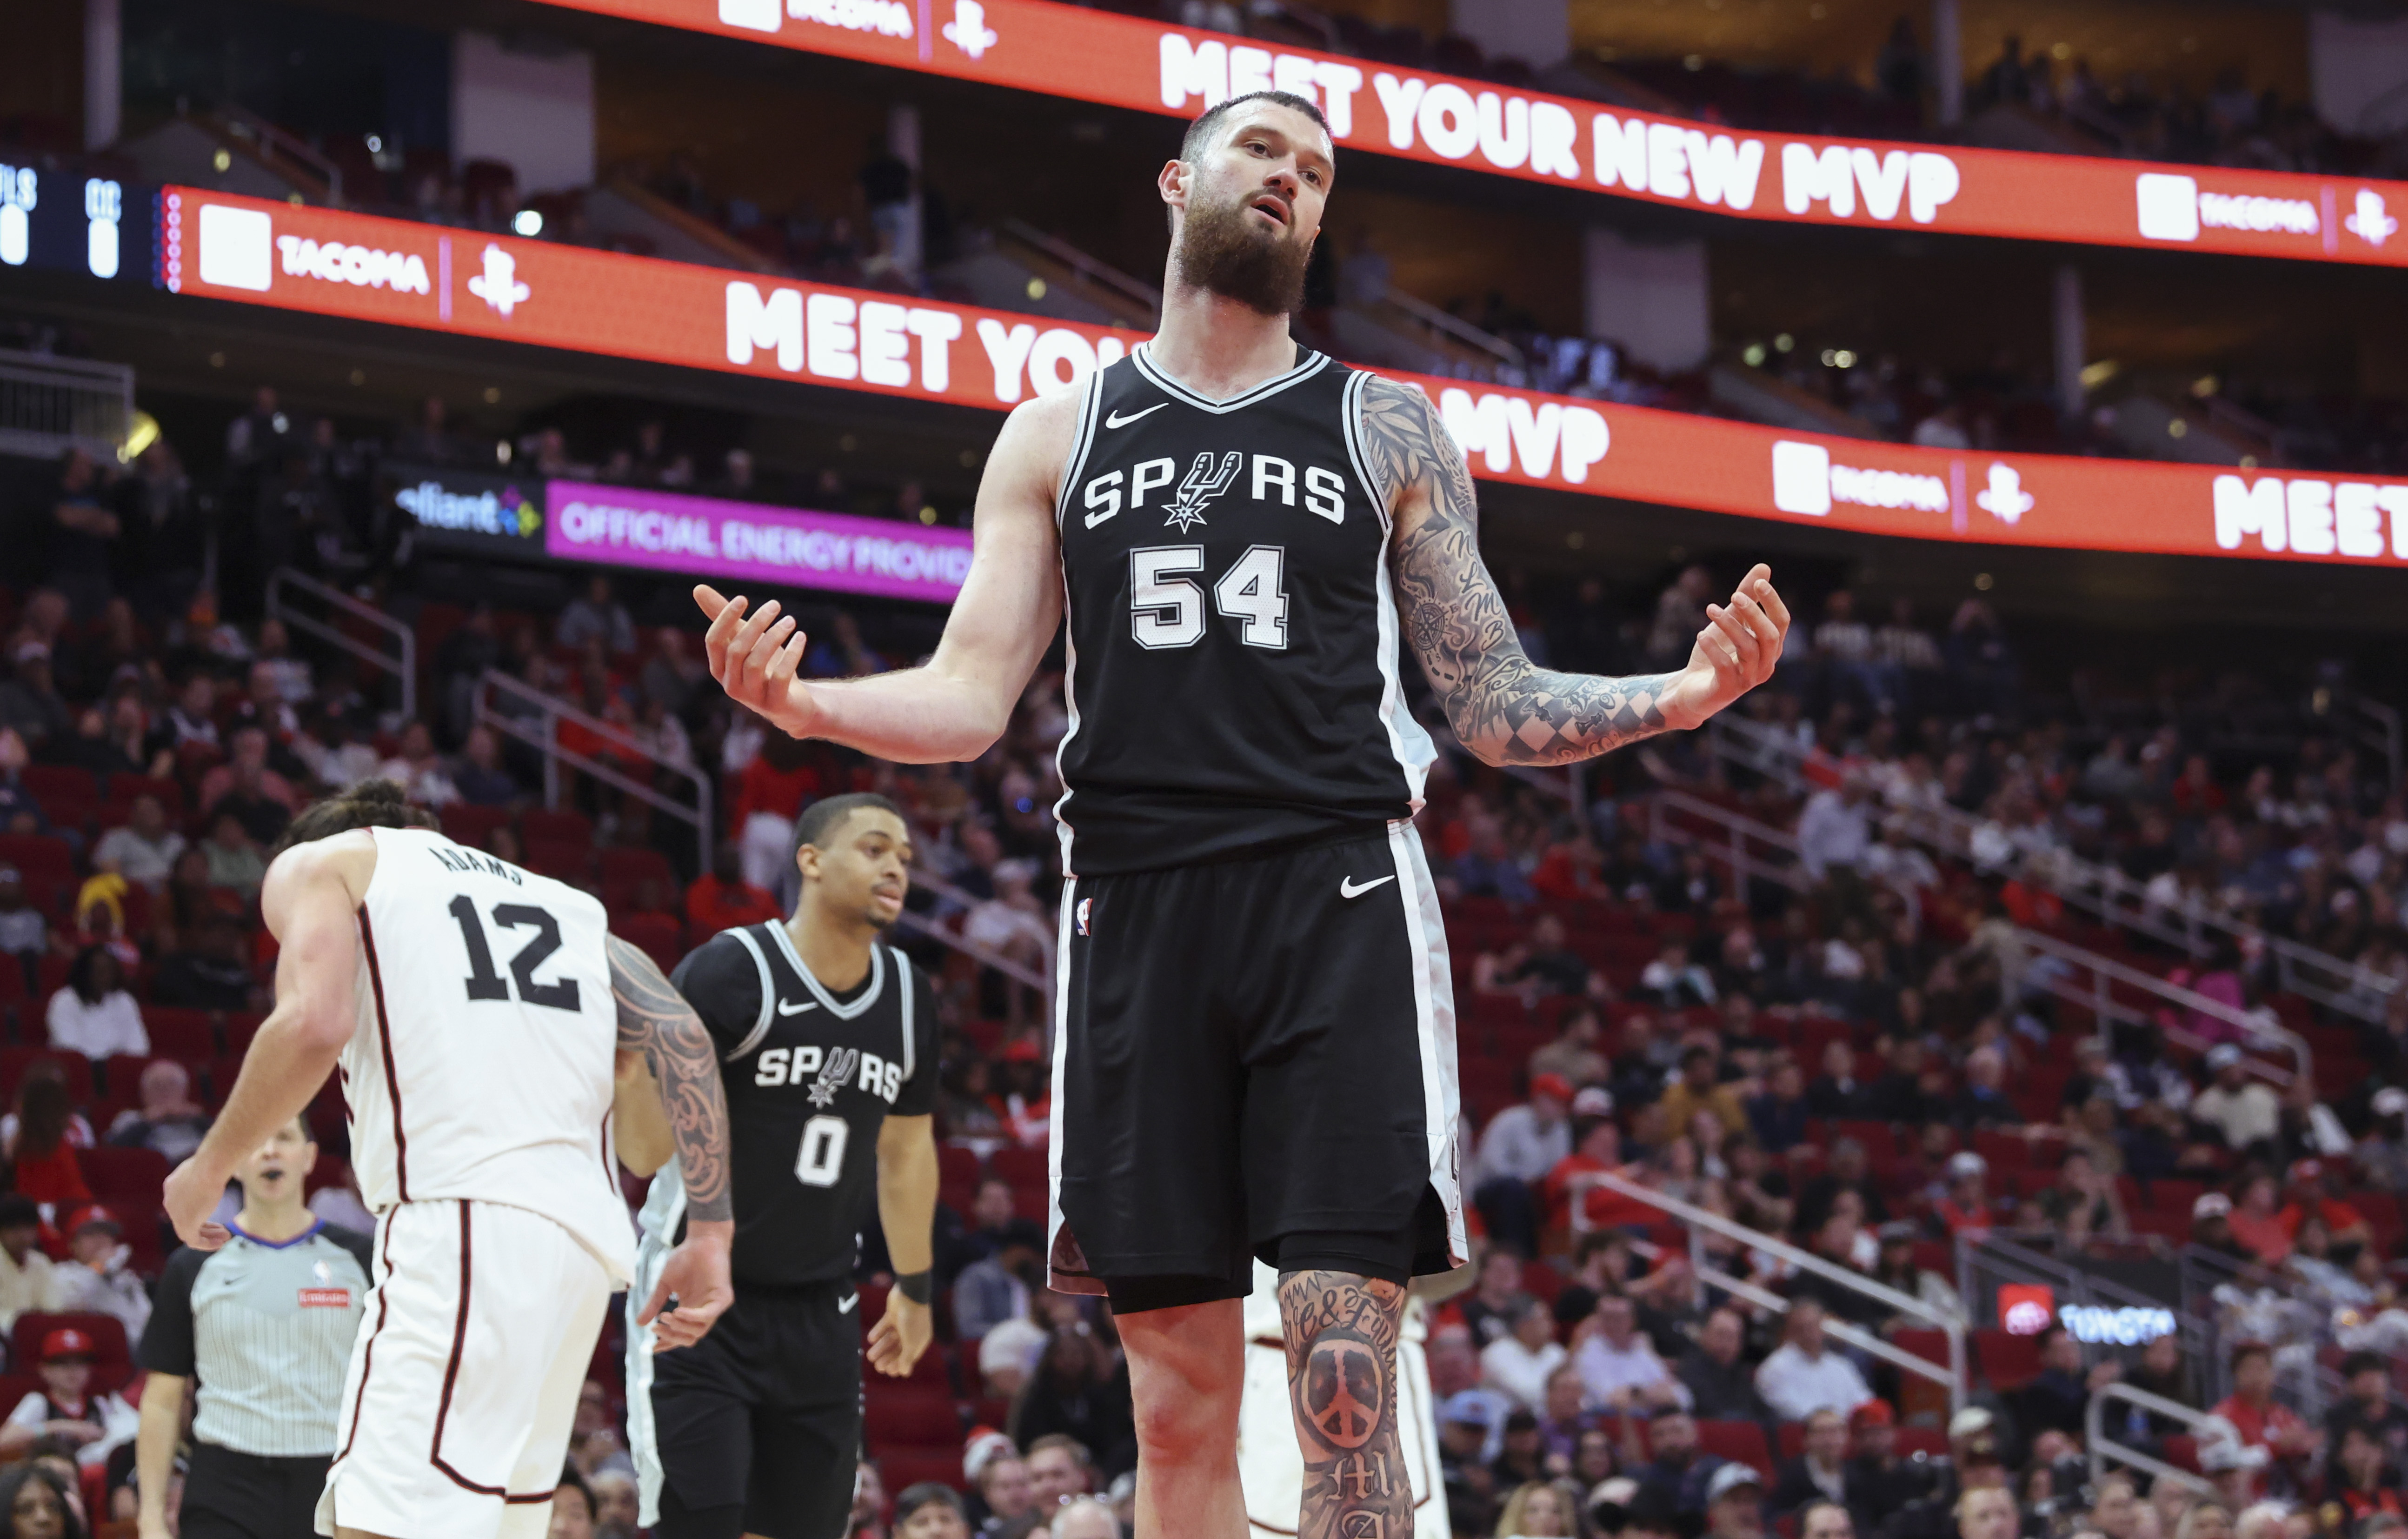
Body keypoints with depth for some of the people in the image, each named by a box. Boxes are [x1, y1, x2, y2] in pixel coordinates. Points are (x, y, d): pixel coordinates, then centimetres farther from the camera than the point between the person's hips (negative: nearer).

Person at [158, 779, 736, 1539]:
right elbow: (681, 1037, 13)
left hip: (464, 1223, -7)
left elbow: (315, 1024, -6)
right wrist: (709, 1235, 8)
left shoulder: (322, 861, 15)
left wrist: (208, 1169, 7)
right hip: (584, 1231, 7)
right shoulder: (560, 903, 31)